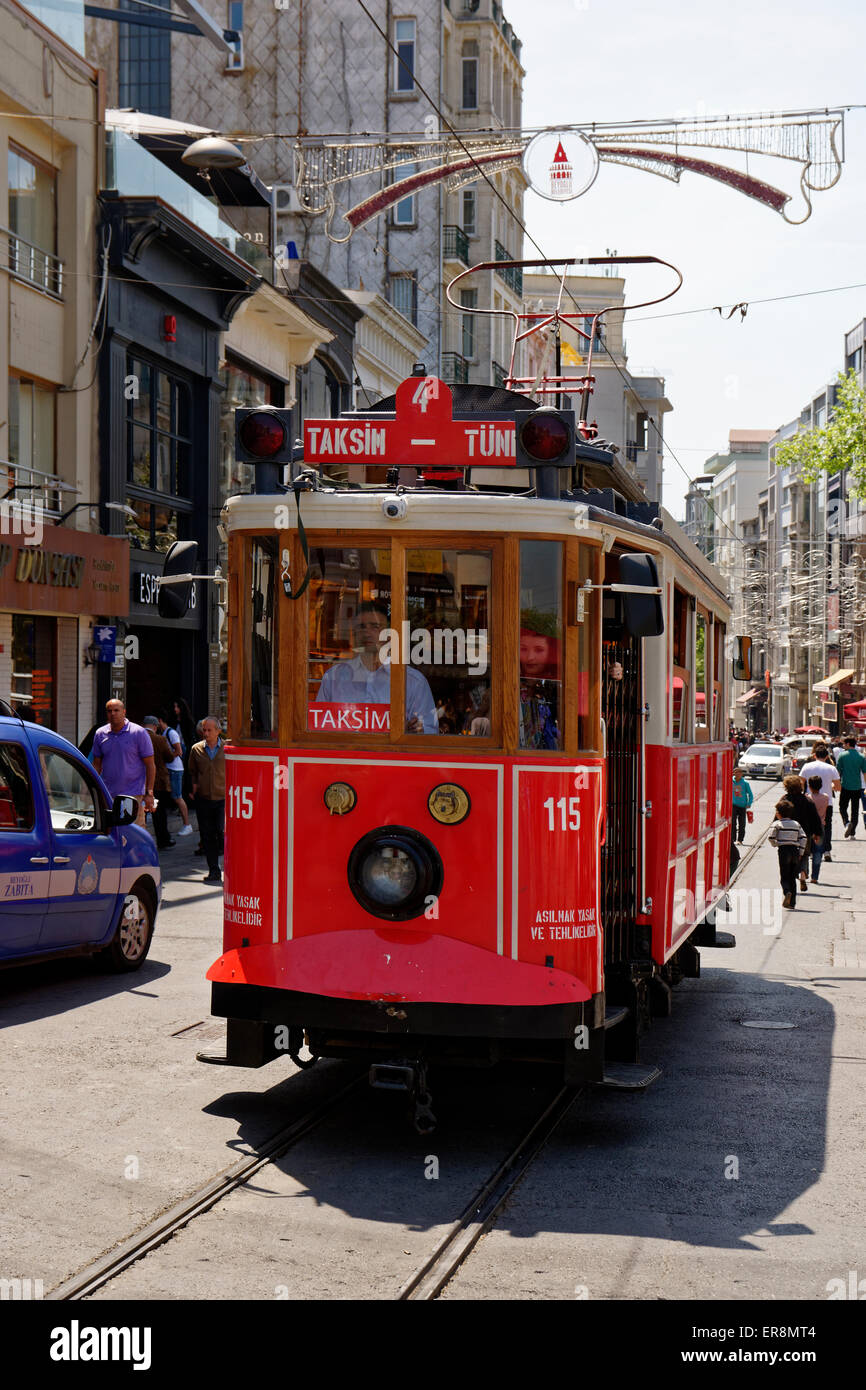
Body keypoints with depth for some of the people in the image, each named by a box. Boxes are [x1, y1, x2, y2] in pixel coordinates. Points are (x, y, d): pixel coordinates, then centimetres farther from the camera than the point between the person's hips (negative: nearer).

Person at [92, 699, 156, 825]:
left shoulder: (139, 733, -2)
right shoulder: (100, 734, 8)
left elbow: (150, 765, -1)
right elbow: (97, 764, 15)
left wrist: (149, 794, -7)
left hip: (133, 795, -4)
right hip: (107, 795, 4)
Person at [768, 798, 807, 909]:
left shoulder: (777, 824, -1)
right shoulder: (796, 824, 12)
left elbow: (771, 837, -10)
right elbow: (803, 838, 5)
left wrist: (775, 845, 11)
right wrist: (801, 853, 7)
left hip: (784, 850, -4)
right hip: (795, 850, 4)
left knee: (784, 877, 0)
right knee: (792, 878, 11)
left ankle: (787, 892, -30)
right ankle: (792, 902, 10)